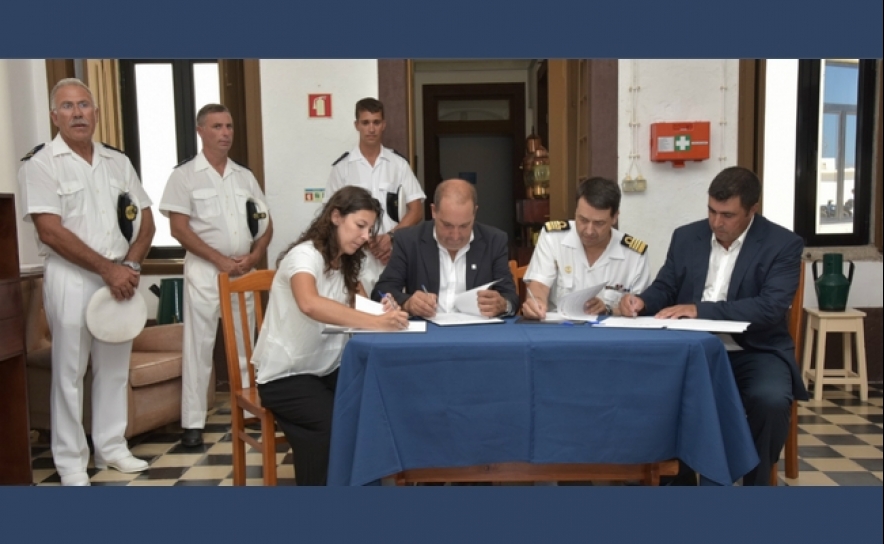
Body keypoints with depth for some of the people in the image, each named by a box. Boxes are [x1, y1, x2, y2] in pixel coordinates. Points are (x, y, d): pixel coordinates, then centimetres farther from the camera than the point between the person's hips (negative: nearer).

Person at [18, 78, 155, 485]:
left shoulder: (117, 161, 10)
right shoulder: (40, 163, -5)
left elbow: (146, 220, 10)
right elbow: (51, 231, -14)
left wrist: (130, 264, -6)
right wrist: (108, 269, -15)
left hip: (120, 278, 5)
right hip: (71, 279, -5)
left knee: (114, 367, 11)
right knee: (69, 372, 3)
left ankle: (111, 448, 24)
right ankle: (70, 461, 15)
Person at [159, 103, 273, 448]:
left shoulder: (244, 176, 12)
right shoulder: (185, 175, -2)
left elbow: (266, 223, 12)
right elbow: (179, 228, -9)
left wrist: (253, 256, -6)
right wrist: (220, 259, -14)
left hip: (243, 271, 4)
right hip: (204, 270, -4)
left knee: (244, 345, 10)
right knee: (199, 346, -1)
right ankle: (193, 422, 5)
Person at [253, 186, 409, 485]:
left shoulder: (347, 263, 9)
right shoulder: (305, 255, -16)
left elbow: (358, 309, 3)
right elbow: (310, 304, -37)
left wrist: (384, 311, -19)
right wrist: (375, 322, -44)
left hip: (328, 369, 7)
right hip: (287, 375, -7)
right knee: (333, 425, -28)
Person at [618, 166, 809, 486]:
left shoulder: (783, 245, -5)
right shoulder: (686, 237, 7)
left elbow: (771, 307, -18)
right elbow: (664, 289, 11)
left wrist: (700, 309, -28)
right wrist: (641, 301, -14)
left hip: (754, 352, -2)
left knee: (771, 400, -33)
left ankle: (756, 482, -6)